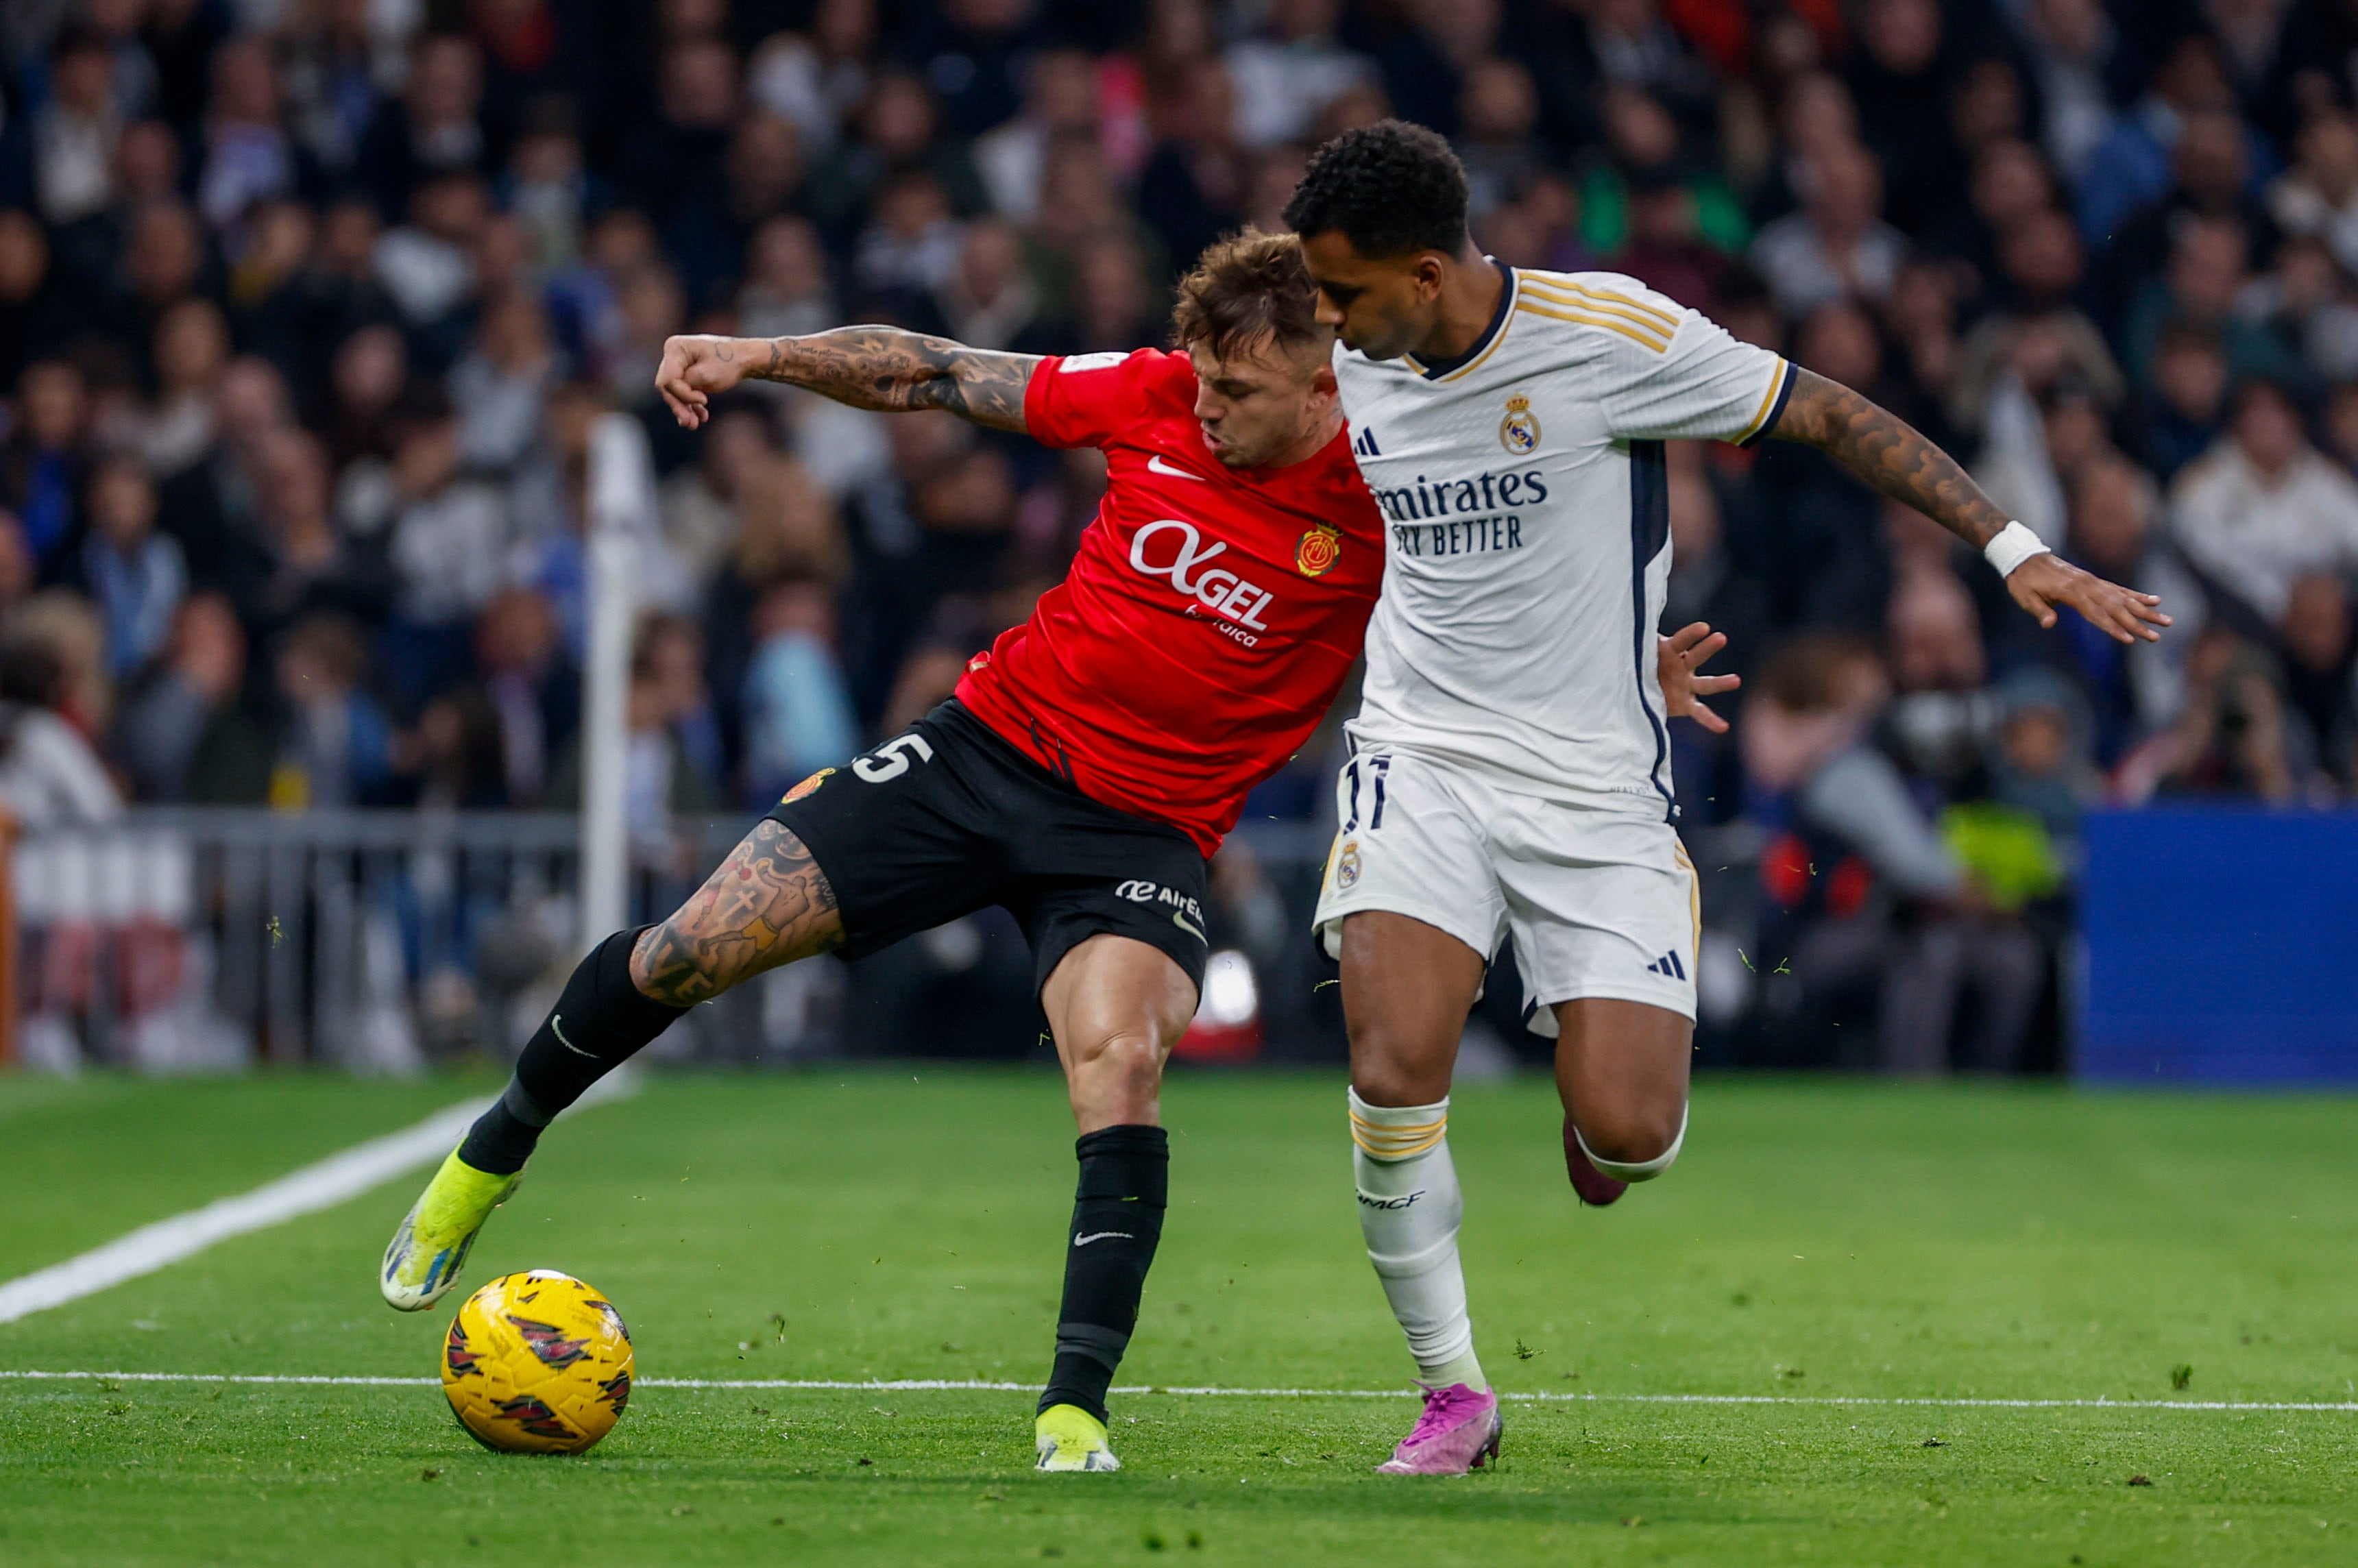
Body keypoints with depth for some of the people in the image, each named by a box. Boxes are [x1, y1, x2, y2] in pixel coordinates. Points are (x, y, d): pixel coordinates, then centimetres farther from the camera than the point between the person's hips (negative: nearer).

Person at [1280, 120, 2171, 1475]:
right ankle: (1453, 1392, -3)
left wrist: (2015, 550, -10)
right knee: (1395, 1071, -21)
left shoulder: (1608, 333, -14)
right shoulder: (1346, 370, 1)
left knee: (1627, 1134, -14)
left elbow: (1830, 415, -7)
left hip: (1598, 787, -3)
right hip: (1423, 763, 3)